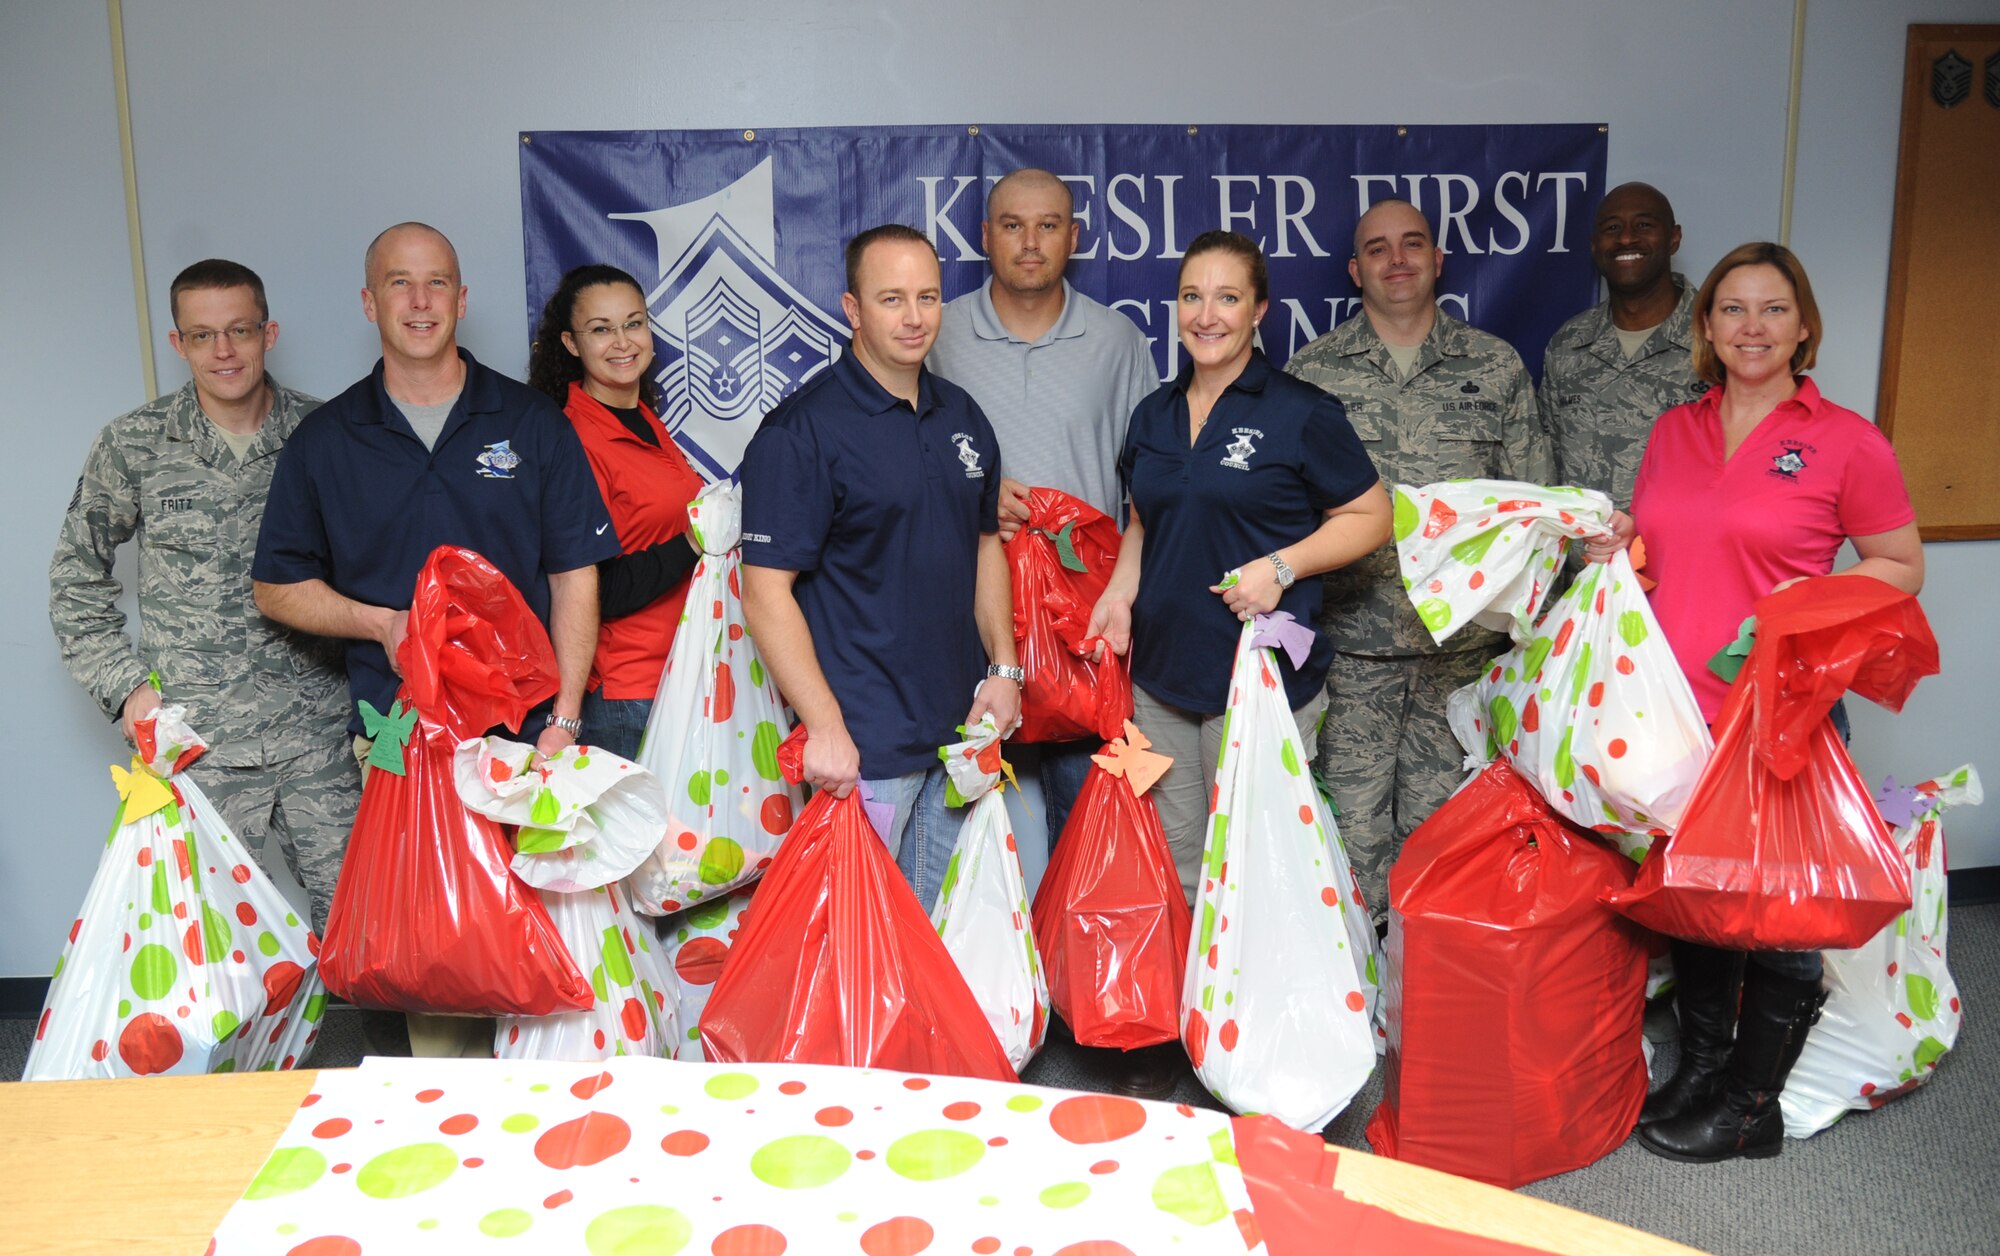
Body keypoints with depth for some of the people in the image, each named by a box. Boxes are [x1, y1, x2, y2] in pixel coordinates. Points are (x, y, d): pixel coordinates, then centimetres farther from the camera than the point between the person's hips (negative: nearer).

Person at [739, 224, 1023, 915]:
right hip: (861, 740, -6)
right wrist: (824, 724, -22)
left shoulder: (962, 416, 9)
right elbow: (766, 589, -17)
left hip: (960, 728, 7)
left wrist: (1002, 667, 10)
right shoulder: (801, 430, -13)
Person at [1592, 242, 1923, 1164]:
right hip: (1674, 711, 5)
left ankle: (1750, 1105, 23)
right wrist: (1619, 549, 1)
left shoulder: (1845, 441, -4)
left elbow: (1902, 567, 1)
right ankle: (1698, 1068, 34)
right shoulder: (1673, 432, 11)